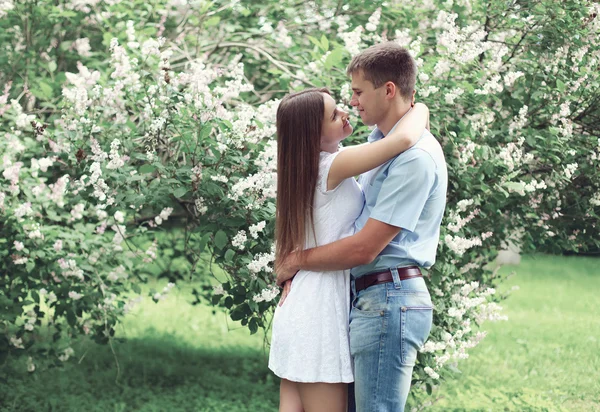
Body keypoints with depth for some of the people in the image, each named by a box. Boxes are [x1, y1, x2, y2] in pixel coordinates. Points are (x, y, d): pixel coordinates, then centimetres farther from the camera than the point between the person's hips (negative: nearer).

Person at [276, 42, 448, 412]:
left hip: (388, 301, -10)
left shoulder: (416, 156, -17)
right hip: (368, 298, 10)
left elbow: (364, 248, -19)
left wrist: (295, 261, -5)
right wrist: (296, 274, 7)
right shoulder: (380, 142, 15)